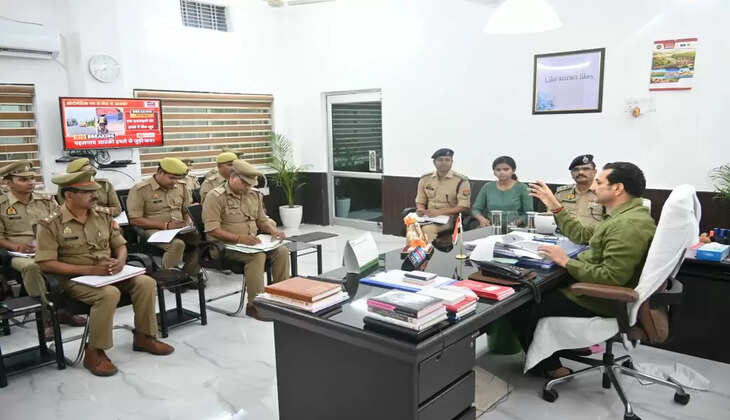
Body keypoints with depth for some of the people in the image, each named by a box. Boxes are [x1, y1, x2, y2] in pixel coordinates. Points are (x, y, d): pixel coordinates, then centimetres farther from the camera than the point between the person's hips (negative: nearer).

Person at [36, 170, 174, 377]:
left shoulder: (103, 215, 6)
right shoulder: (51, 224, -9)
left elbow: (120, 245, 12)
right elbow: (46, 263, -14)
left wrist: (120, 261, -13)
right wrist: (89, 270, -21)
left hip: (108, 273, 5)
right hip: (75, 278, -5)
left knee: (145, 282, -16)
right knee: (109, 293, -33)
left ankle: (143, 337, -1)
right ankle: (94, 353, -17)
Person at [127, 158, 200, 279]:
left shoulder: (181, 186, 12)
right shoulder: (140, 190, -6)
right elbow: (135, 220, -10)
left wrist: (188, 222, -1)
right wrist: (166, 225, -16)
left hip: (179, 229, 6)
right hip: (154, 230, -6)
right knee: (177, 244, -38)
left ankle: (188, 276, -7)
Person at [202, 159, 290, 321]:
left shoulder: (254, 195, 13)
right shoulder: (216, 196, -9)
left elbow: (262, 220, 23)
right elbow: (212, 229, -17)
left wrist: (272, 230, 1)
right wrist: (239, 238, -26)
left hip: (252, 242, 7)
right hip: (226, 246, -6)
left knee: (282, 250, -16)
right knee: (258, 256, -32)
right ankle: (253, 306, -23)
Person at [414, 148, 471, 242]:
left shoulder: (461, 181, -2)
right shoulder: (425, 179, 11)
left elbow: (463, 207, -7)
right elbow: (420, 202, 18)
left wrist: (439, 212, -17)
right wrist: (420, 210, -8)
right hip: (428, 216, 4)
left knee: (427, 229, -34)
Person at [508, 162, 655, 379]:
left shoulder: (629, 225, -28)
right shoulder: (626, 216, 8)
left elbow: (611, 277, -32)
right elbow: (582, 235, 17)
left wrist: (566, 261, -24)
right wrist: (554, 206, 16)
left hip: (598, 302, -11)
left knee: (518, 306, -4)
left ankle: (550, 367, 14)